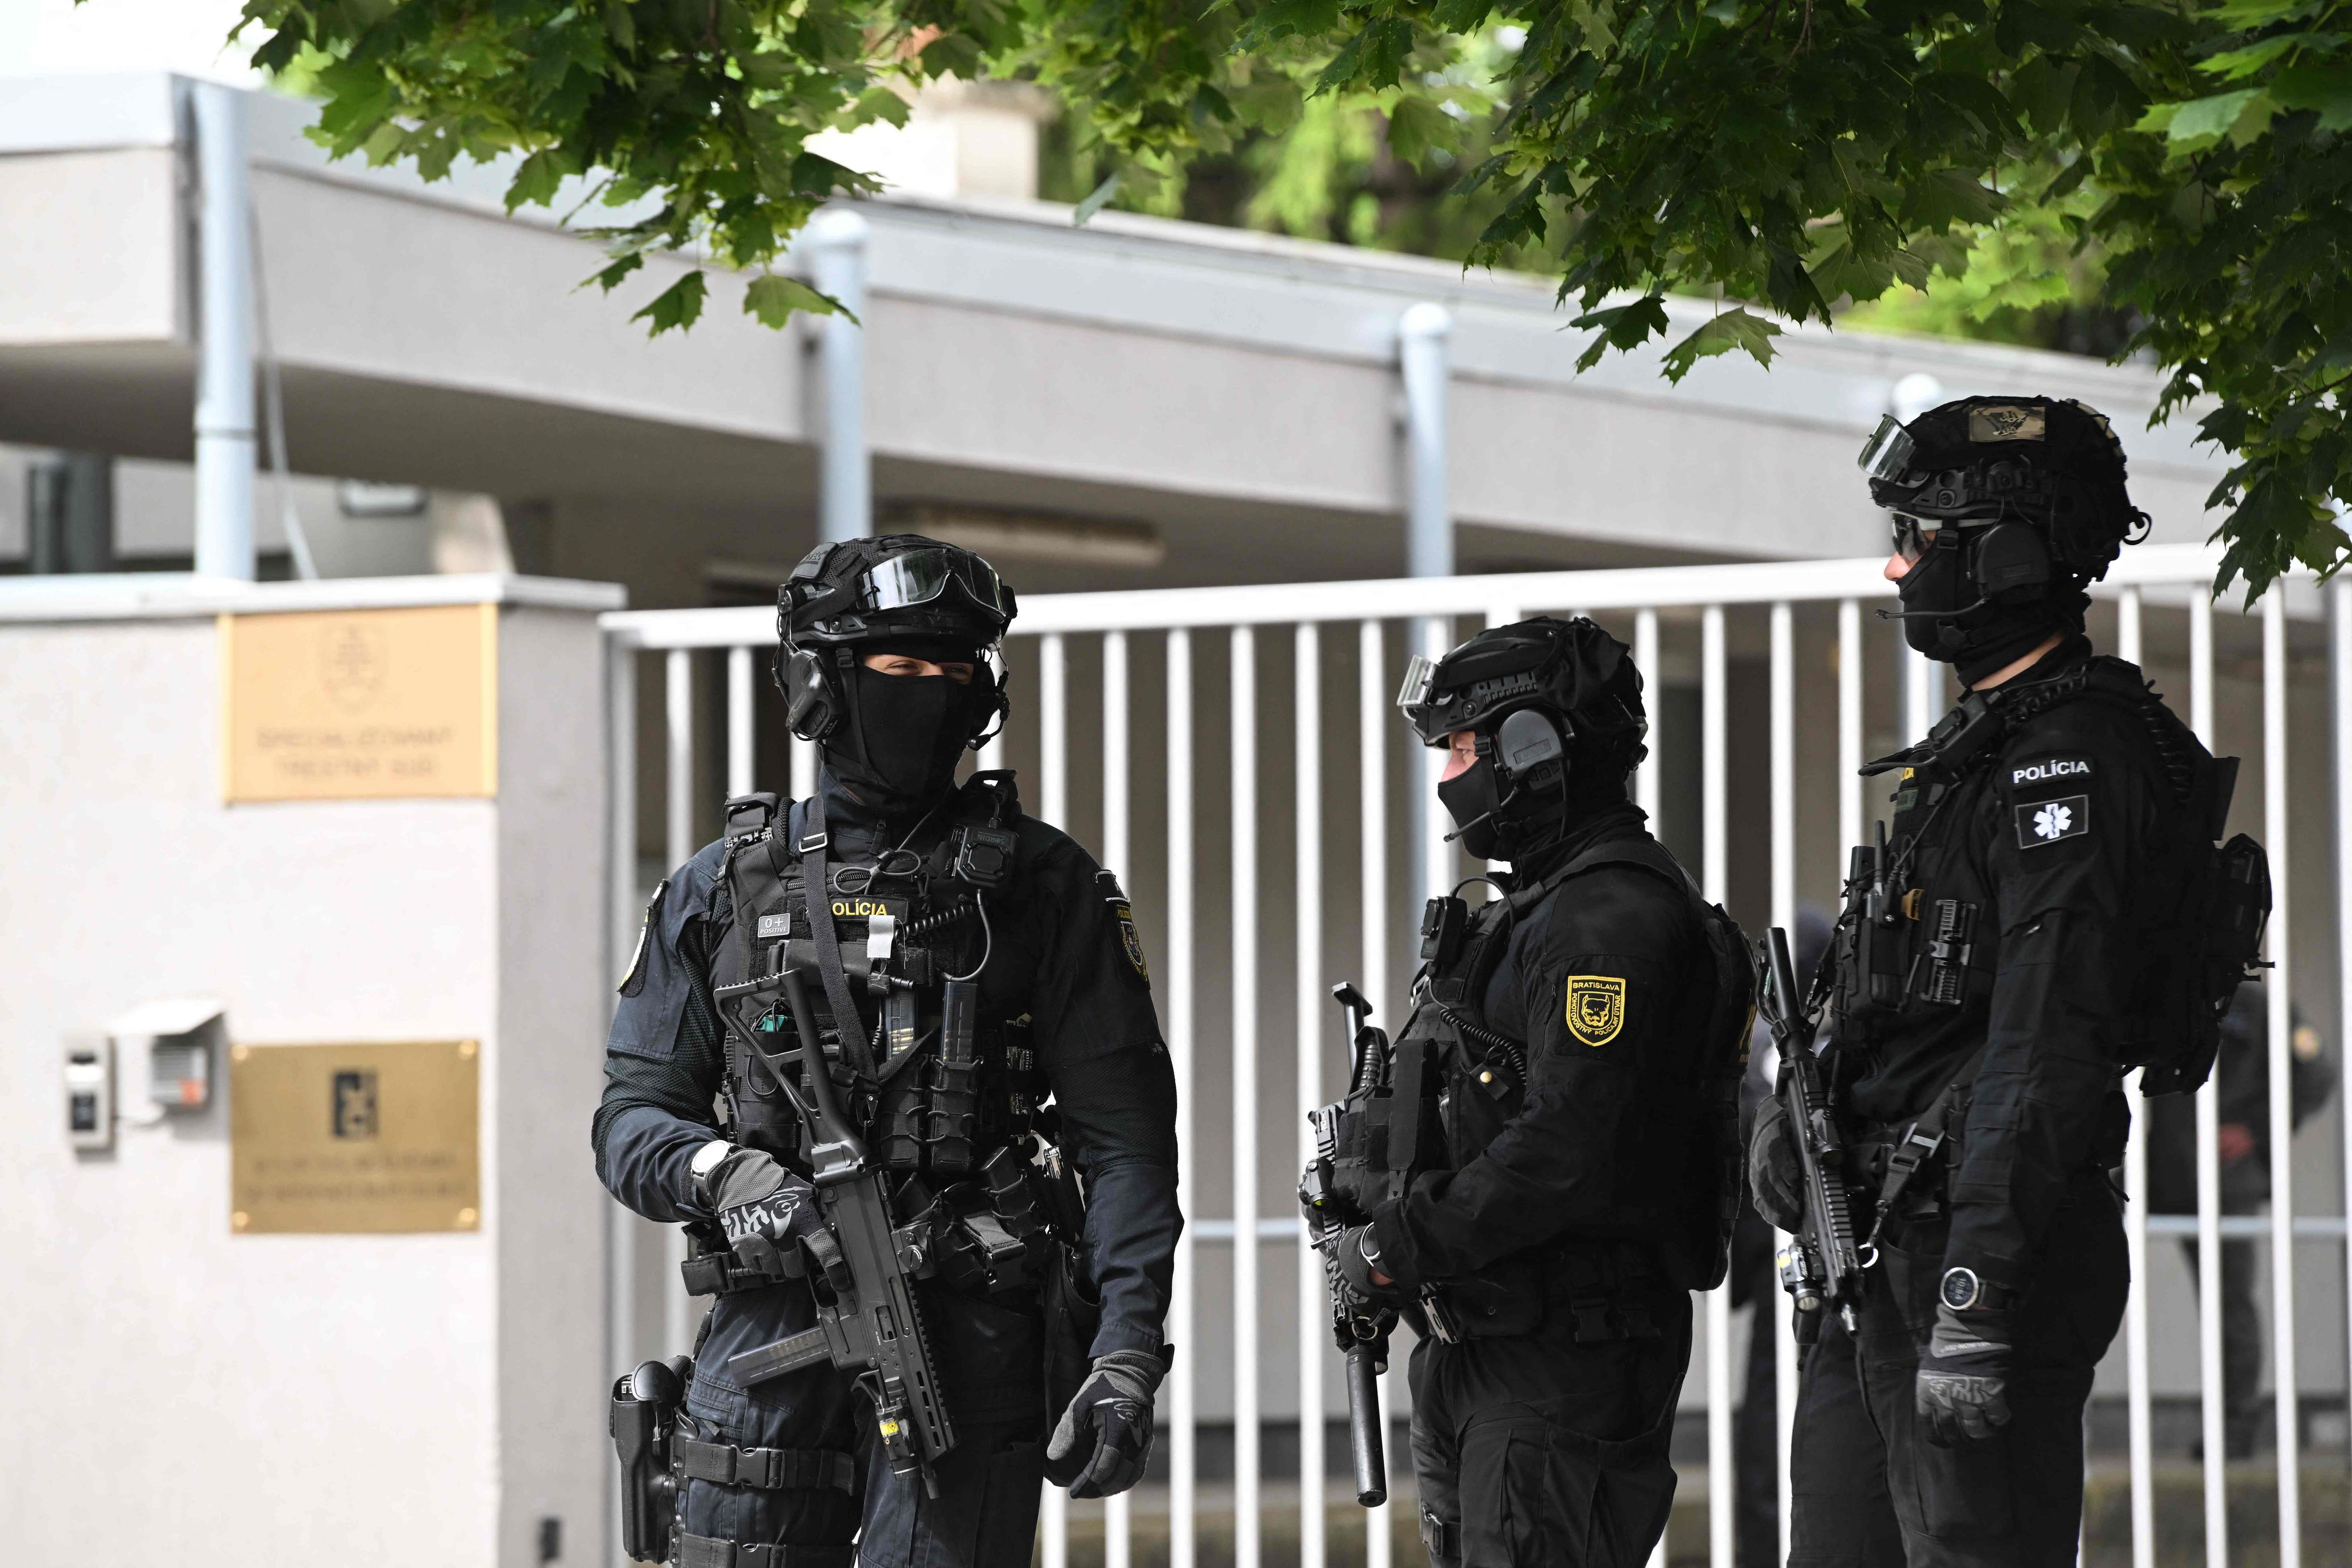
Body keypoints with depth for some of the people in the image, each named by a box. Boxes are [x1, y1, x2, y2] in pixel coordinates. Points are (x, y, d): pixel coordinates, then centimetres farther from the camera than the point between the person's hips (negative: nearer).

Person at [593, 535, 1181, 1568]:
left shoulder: (1043, 889, 6)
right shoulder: (721, 891, 11)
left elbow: (1124, 1140, 1)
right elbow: (632, 1119, 12)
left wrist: (1127, 1355, -10)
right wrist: (721, 1172, -12)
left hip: (969, 1355, -2)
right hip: (769, 1330, 2)